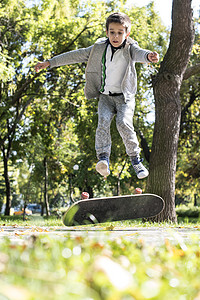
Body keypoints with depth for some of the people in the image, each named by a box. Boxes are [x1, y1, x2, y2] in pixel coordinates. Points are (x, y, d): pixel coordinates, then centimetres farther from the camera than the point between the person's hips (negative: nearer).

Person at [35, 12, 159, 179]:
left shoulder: (130, 48, -6)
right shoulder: (100, 48, 4)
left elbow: (139, 53, -29)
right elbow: (77, 55, 8)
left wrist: (149, 56, -56)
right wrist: (50, 62, 7)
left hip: (125, 96, -3)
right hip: (105, 96, 3)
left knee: (124, 123, -23)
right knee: (103, 121, -21)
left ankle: (135, 159, -9)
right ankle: (103, 159, -31)